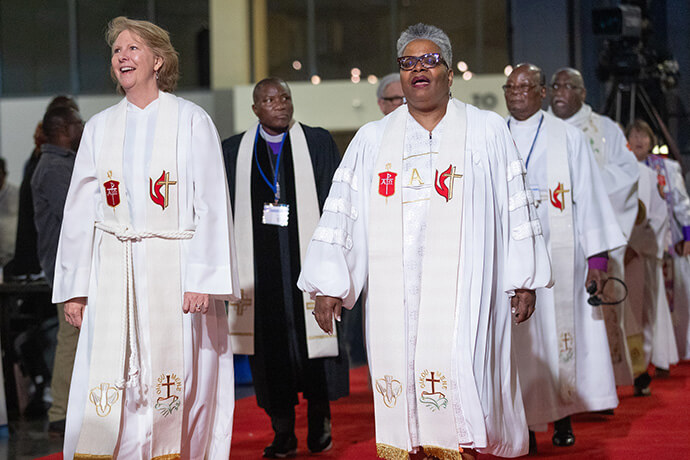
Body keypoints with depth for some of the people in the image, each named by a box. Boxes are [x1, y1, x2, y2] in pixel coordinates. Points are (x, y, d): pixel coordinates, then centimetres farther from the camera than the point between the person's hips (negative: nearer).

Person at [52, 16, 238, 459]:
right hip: (114, 272, 3)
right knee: (106, 384, -4)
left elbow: (210, 205, -4)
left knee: (173, 383, -3)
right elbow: (81, 210, 13)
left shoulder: (191, 120, 1)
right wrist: (74, 287, 7)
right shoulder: (99, 127, 12)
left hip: (175, 269, -3)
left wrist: (203, 279, -13)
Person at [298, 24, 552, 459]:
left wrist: (524, 279, 4)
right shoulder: (372, 139, 14)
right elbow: (342, 209, 12)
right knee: (399, 378, -4)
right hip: (394, 291, 2)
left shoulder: (487, 130, 9)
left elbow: (514, 206, 8)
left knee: (455, 385, -13)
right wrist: (328, 284, 6)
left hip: (462, 289, -2)